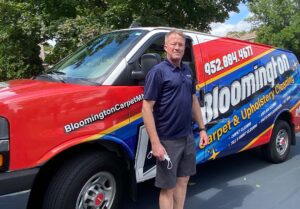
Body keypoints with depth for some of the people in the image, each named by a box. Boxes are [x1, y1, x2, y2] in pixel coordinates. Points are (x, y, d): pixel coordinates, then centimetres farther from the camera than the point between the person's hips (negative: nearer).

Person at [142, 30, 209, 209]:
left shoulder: (187, 71, 10)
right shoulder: (158, 71, -12)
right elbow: (147, 108, -16)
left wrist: (202, 129, 14)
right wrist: (155, 143, -21)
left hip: (188, 137, 7)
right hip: (168, 140, -7)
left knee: (183, 181, 18)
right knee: (168, 187, 6)